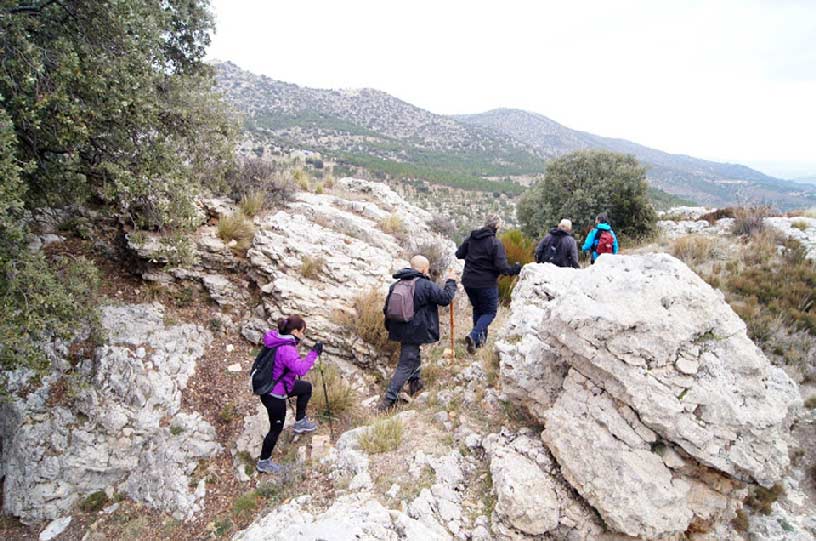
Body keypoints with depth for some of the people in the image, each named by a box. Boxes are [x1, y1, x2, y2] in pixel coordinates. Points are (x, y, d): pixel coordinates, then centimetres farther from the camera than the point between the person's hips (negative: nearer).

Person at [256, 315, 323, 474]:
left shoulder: (279, 341, -2)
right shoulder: (286, 349, -29)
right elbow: (301, 369, -40)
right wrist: (314, 352, -30)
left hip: (270, 387, 9)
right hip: (274, 395, -9)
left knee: (306, 387, 22)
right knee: (276, 428, 10)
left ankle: (300, 422, 31)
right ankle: (263, 463, 28)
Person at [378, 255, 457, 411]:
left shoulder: (396, 285, 6)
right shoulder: (426, 285, -14)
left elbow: (387, 308, 12)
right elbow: (445, 298, -8)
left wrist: (390, 327, 25)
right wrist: (451, 282, 7)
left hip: (401, 330, 7)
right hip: (415, 332, -7)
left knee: (413, 355, 31)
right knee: (406, 365, -3)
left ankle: (415, 382, 41)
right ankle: (389, 400, -6)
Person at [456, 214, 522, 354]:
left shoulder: (471, 238, 2)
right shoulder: (496, 243, -15)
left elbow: (459, 254, 10)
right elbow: (501, 266, -19)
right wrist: (514, 270, -2)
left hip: (468, 282, 6)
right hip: (486, 284, -6)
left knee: (477, 308, 22)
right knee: (490, 311, 6)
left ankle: (481, 337, 24)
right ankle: (474, 336, -14)